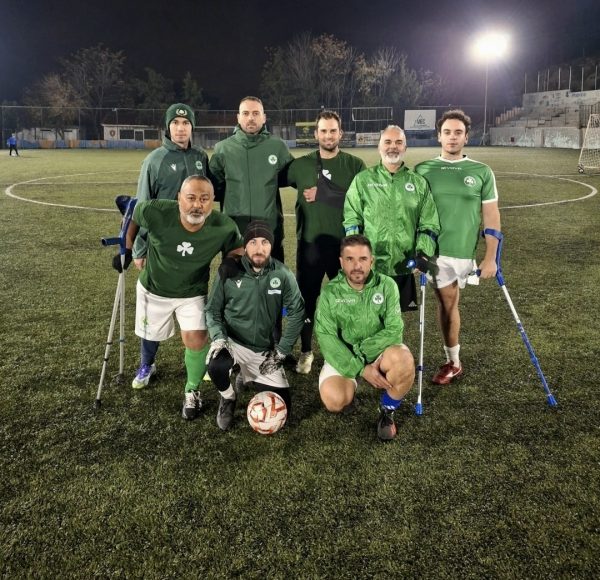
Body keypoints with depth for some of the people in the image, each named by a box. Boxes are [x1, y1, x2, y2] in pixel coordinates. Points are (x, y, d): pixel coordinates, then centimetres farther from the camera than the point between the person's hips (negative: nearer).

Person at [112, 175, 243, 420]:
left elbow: (236, 251, -4)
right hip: (153, 289, 1)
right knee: (151, 334, 20)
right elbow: (132, 214, -7)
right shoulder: (155, 212, -32)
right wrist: (127, 249, -4)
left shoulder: (224, 228, -28)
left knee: (196, 340, -15)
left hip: (193, 293, 0)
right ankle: (146, 365, 57)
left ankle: (192, 391, 13)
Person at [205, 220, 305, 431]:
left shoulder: (283, 275, -13)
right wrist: (219, 338, -19)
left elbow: (296, 313, -3)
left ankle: (249, 378, 31)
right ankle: (228, 398, 2)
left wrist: (281, 351, -5)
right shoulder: (229, 272, -13)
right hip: (232, 342, -1)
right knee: (216, 366, -36)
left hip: (264, 349, 2)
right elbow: (212, 310, -2)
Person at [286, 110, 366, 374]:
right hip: (310, 243, 1)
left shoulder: (355, 164, 1)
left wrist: (324, 195, -16)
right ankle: (306, 351, 25)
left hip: (344, 244, -1)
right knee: (307, 299, 8)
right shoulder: (301, 165, 4)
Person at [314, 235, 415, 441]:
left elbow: (394, 330, -15)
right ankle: (349, 392, 13)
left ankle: (387, 411, -3)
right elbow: (327, 338, -16)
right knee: (335, 401, -28)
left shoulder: (387, 285, -10)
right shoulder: (330, 292, -10)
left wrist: (361, 350, -23)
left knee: (404, 360, -33)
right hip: (343, 357, 0)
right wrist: (361, 369, -24)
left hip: (379, 351, 1)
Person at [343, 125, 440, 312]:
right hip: (369, 267, -2)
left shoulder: (419, 183, 8)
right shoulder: (362, 180, 3)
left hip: (404, 267, 2)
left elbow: (429, 223, 9)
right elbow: (351, 220, 2)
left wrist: (424, 253, -6)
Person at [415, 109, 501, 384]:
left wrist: (490, 258, -1)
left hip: (464, 251, 0)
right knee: (448, 302, 3)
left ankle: (452, 360, 25)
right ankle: (453, 362, 19)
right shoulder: (423, 170, 3)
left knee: (448, 303, 7)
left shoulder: (482, 172, 4)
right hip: (434, 250, 0)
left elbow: (491, 217, 4)